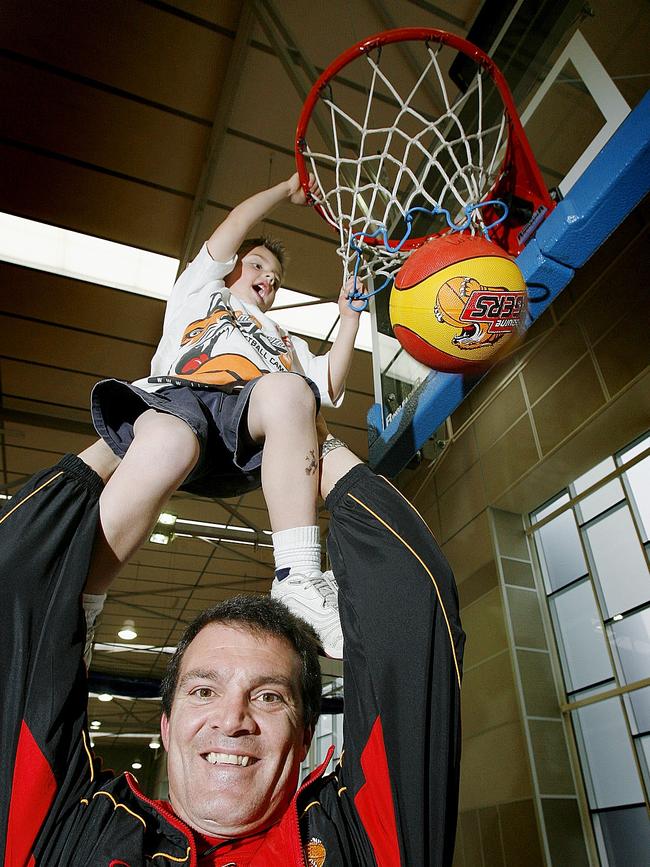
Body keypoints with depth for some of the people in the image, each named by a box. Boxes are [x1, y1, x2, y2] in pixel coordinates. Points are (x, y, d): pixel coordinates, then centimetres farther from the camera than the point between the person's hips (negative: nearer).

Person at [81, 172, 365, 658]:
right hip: (177, 396, -2)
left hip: (254, 424, 2)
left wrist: (349, 320, 26)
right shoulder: (202, 294, 39)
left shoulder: (286, 341, 43)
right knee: (167, 445, -39)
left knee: (285, 390, -35)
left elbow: (329, 389, 27)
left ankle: (299, 583, -41)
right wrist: (287, 190, 39)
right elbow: (231, 232, 28)